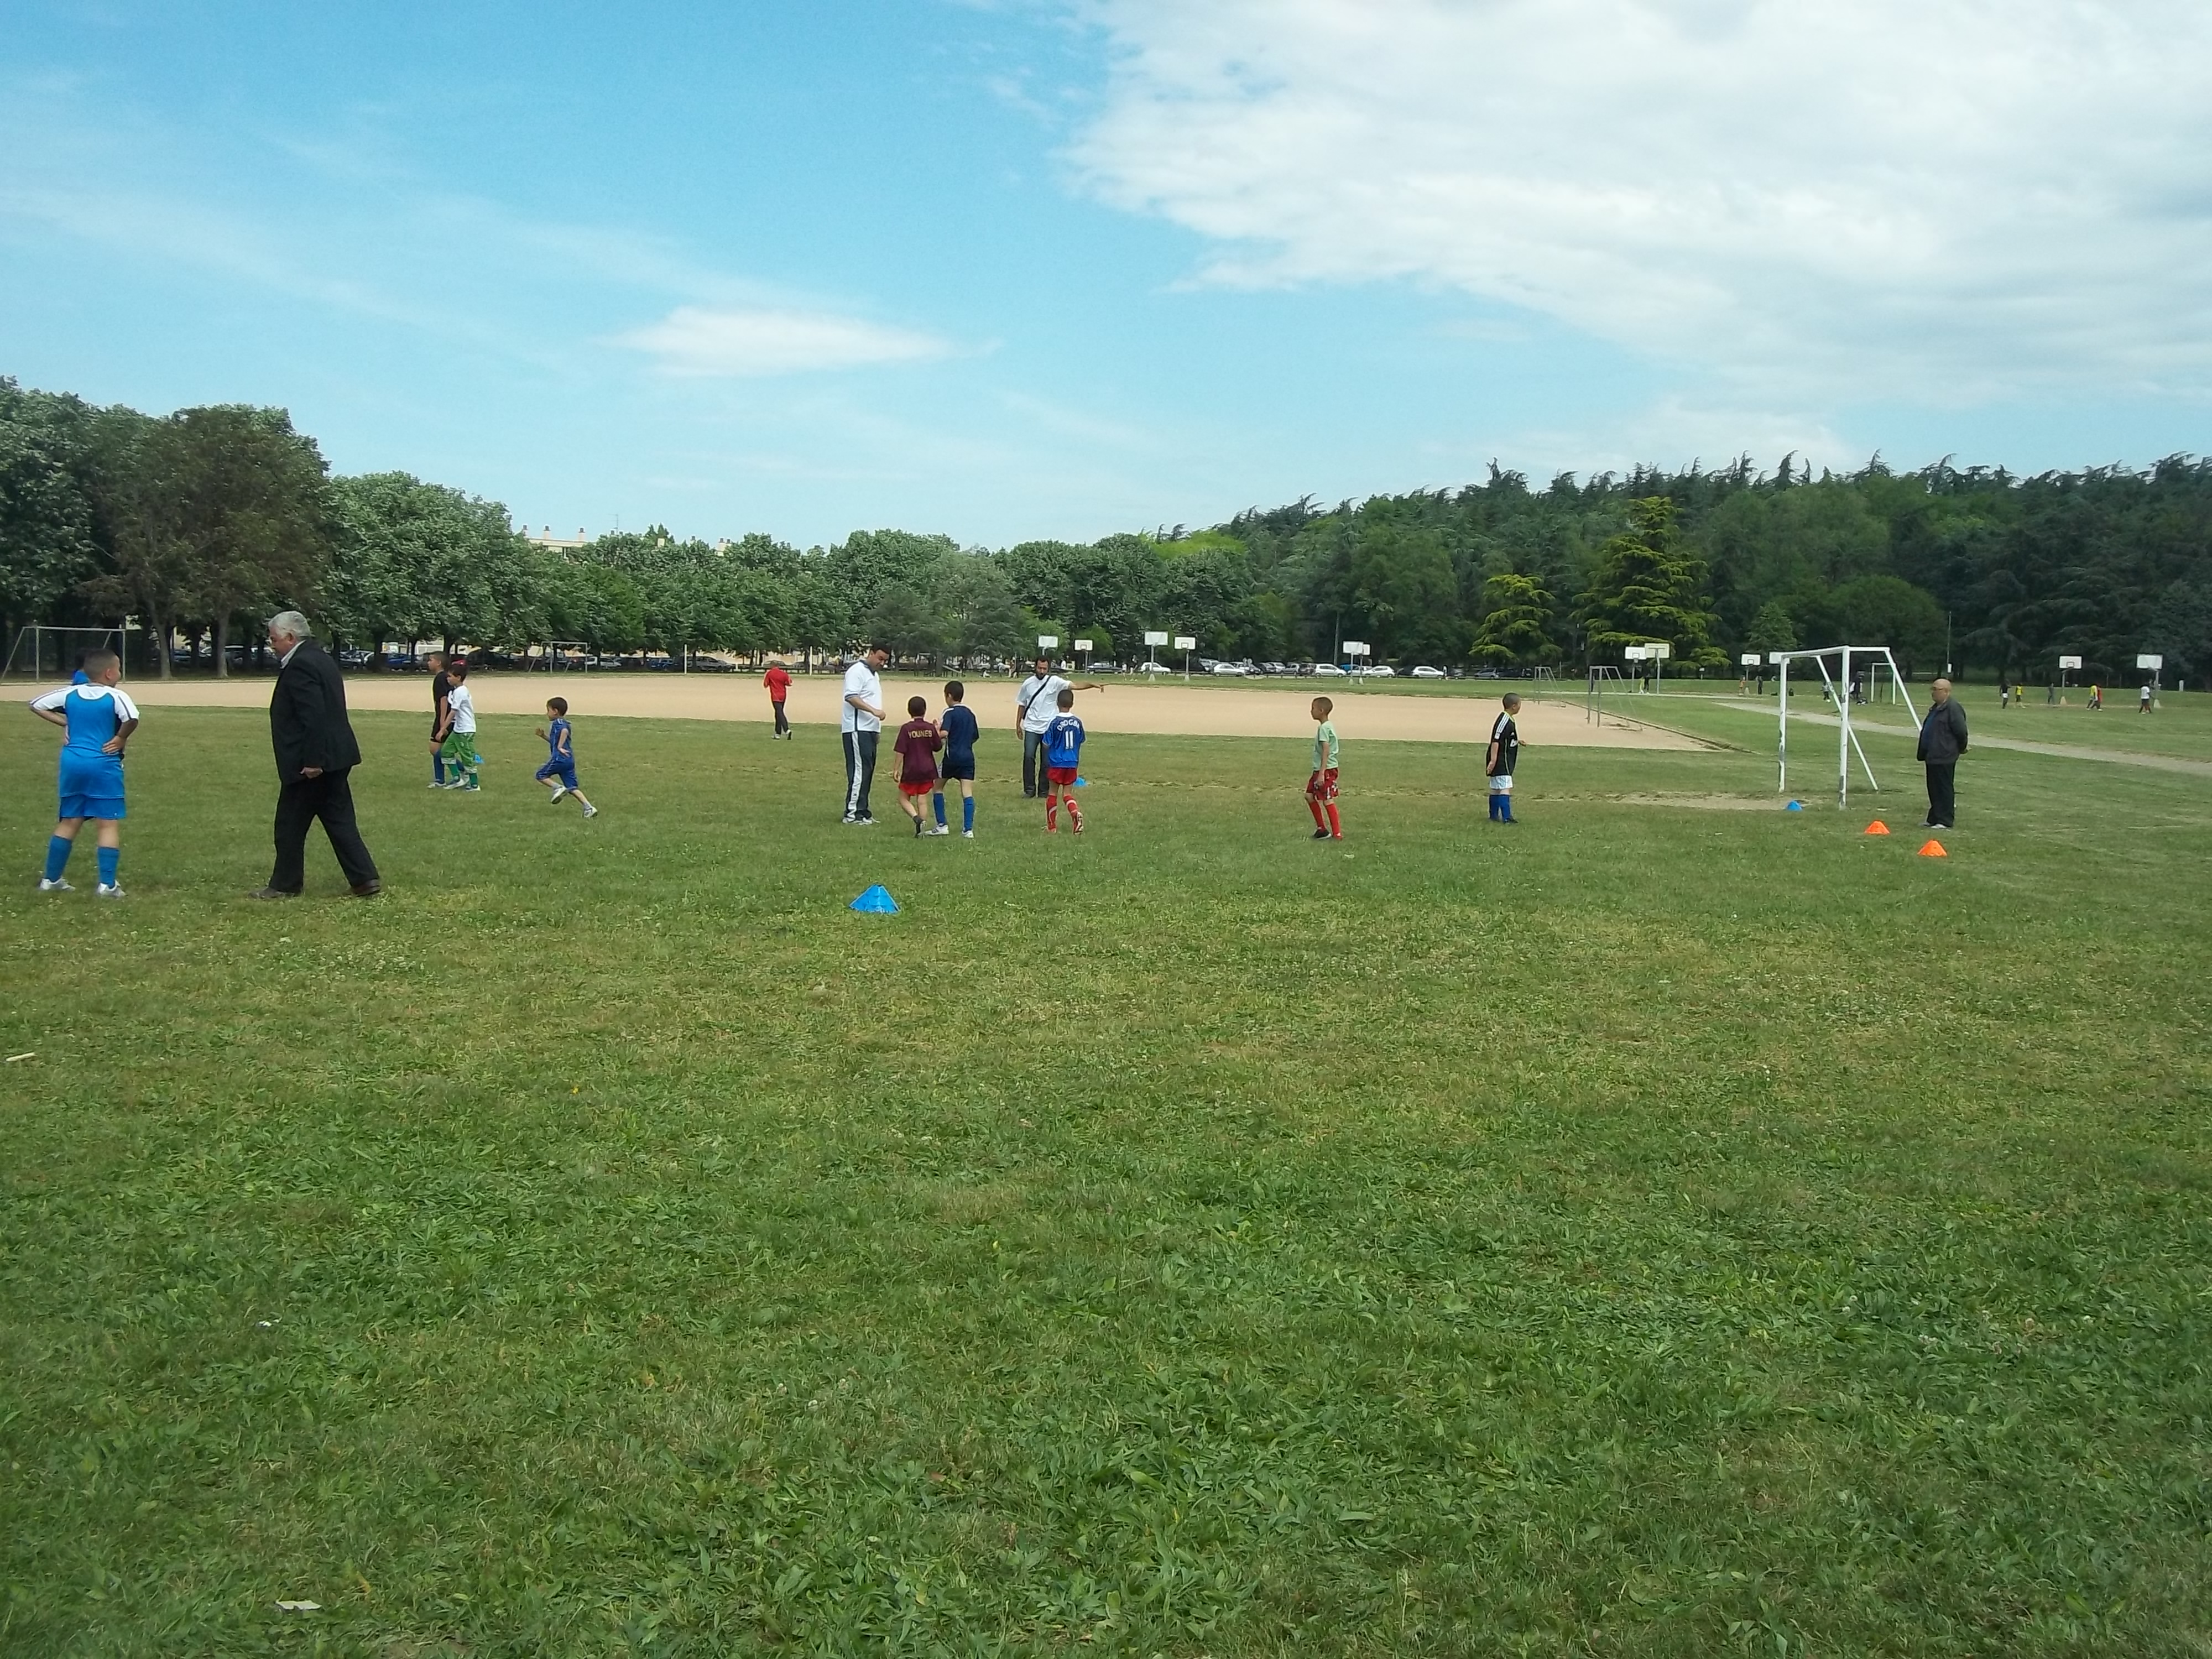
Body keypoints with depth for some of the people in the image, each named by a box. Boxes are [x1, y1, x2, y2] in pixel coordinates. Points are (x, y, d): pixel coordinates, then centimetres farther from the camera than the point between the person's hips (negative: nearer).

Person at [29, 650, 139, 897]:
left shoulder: (70, 693, 7)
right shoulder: (116, 696, -10)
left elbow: (36, 705, 15)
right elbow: (132, 719, -29)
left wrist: (64, 722, 14)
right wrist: (121, 738, -11)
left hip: (72, 763, 6)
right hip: (104, 766, -6)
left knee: (69, 822, 16)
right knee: (110, 824, -1)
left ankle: (51, 879, 21)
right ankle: (107, 884, -6)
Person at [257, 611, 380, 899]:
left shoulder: (299, 666, -16)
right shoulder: (322, 659, 15)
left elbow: (314, 716, -24)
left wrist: (312, 761, -24)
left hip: (309, 764, -10)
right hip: (336, 757, 10)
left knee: (290, 826, 4)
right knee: (339, 821, 9)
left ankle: (285, 885, 14)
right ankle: (365, 880, 6)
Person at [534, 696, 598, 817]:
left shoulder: (558, 723, -6)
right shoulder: (563, 723, 23)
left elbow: (565, 730, -30)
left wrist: (560, 747, -25)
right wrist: (544, 736, 25)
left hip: (560, 758, -9)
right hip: (569, 760, 9)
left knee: (541, 775, 9)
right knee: (572, 788, 5)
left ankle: (558, 787, -10)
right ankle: (589, 808, -7)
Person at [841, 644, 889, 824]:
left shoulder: (875, 674, 21)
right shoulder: (857, 671, -9)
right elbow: (851, 697, -21)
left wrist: (877, 730, 23)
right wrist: (873, 711, -28)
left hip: (870, 730, 10)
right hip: (858, 730, -10)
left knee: (867, 771, 10)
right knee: (859, 770, -10)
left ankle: (862, 811, 15)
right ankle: (852, 813, -8)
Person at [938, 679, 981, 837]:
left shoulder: (950, 713, -8)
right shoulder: (970, 713, 11)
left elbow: (944, 733, -23)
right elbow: (976, 735, 20)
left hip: (952, 757, -4)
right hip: (968, 757, 5)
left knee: (938, 787, 13)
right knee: (967, 793, 0)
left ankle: (942, 825, 10)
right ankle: (968, 829, -10)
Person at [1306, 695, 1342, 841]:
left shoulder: (1324, 728, -17)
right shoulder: (1327, 726, 13)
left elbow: (1326, 751, -23)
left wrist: (1322, 773, -25)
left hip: (1327, 769, -10)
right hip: (1320, 769, 10)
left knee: (1327, 800, -7)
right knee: (1310, 796, 15)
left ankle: (1337, 833, -3)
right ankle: (1321, 828, 20)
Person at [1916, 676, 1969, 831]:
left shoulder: (1953, 708, -15)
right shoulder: (1936, 708, 17)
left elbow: (1961, 731, -16)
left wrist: (1960, 748, -2)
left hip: (1944, 758, -10)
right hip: (1933, 756, 10)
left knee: (1944, 789, -5)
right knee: (1934, 789, 15)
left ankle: (1946, 821, -1)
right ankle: (1934, 819, 22)